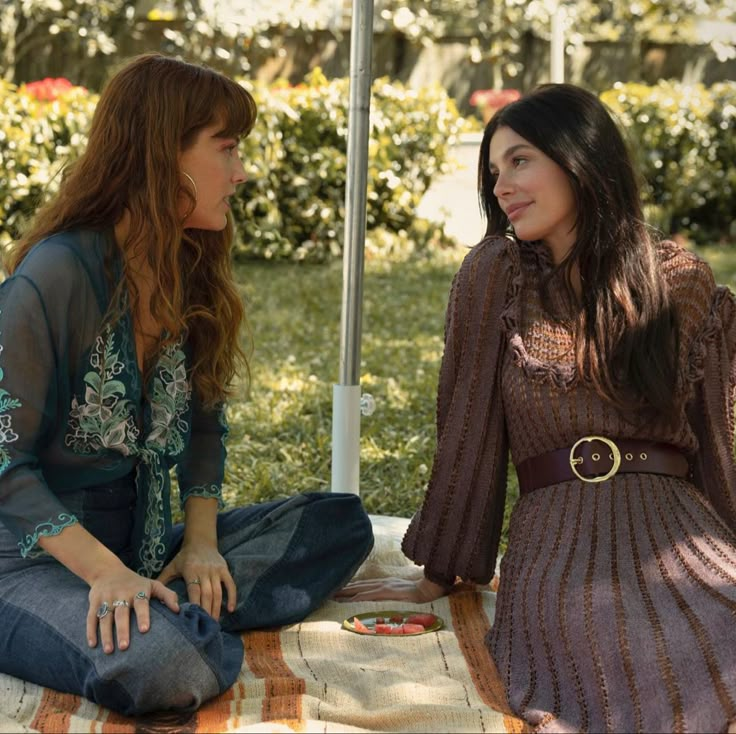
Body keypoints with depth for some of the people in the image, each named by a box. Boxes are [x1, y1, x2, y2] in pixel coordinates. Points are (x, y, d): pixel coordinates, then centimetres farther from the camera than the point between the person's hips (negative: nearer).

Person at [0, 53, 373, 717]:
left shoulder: (191, 275, 5)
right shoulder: (58, 275, -19)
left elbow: (203, 418, 12)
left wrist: (202, 541, -3)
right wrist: (105, 572, -26)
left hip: (143, 541, 9)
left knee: (342, 523, -1)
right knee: (164, 666, -38)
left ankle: (178, 616, -12)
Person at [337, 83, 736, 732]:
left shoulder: (682, 281, 10)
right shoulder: (495, 275, 6)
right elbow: (468, 432, 8)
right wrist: (438, 577, 12)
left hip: (679, 531, 2)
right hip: (556, 538, -2)